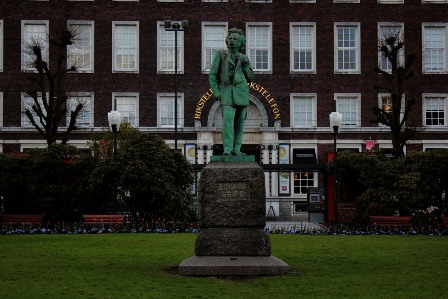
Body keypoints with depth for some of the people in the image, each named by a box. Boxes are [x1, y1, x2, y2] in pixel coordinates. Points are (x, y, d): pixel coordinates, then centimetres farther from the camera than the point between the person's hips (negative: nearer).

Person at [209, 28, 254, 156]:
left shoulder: (244, 58, 12)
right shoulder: (220, 55, 3)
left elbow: (250, 78, 14)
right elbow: (212, 75, 2)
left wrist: (245, 67, -5)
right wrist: (216, 93, -8)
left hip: (242, 92, 3)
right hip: (228, 92, -3)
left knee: (239, 121, 5)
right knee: (228, 119, -17)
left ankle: (236, 149, 12)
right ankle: (227, 149, -19)